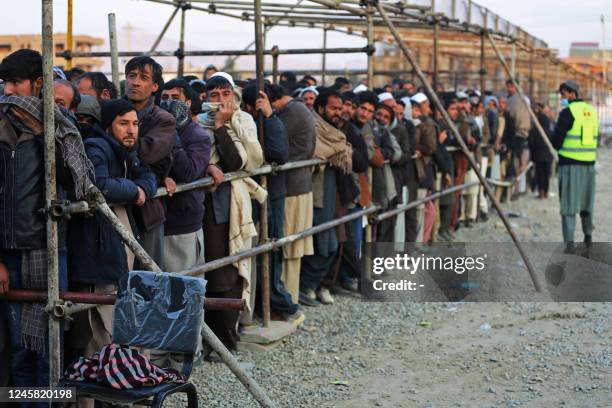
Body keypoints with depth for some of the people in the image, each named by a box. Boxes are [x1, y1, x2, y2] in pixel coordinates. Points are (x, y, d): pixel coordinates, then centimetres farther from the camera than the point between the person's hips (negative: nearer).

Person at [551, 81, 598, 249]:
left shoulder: (568, 112, -11)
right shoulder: (591, 111, 10)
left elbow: (557, 139, -10)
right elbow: (595, 137, 16)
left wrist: (558, 148, 10)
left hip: (570, 163, -6)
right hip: (589, 162, 6)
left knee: (568, 203, -2)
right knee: (586, 199, 19)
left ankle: (569, 240, -8)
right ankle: (588, 235, 30)